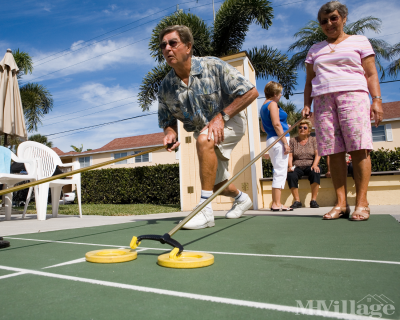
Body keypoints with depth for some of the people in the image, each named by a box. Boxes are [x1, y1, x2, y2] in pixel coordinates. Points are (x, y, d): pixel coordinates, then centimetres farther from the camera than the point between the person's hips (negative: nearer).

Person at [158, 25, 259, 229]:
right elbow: (168, 121, 1)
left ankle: (206, 211, -32)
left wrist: (221, 116, -28)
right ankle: (241, 198, 47)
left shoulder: (213, 66, -22)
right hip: (202, 130, 6)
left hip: (230, 121, -5)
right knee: (217, 184, 11)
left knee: (204, 140, -39)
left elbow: (251, 92, -21)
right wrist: (170, 134, -23)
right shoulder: (165, 88, -10)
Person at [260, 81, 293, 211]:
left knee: (278, 172, 13)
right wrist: (285, 142, -18)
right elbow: (276, 124, -18)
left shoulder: (263, 106, 21)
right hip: (278, 139, -10)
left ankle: (275, 203, 14)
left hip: (271, 139, 10)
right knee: (280, 172, -8)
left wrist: (284, 127, 29)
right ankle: (277, 203, -6)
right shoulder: (273, 104, -7)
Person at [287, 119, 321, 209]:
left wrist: (314, 165, -20)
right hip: (297, 167, 0)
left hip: (310, 166, 0)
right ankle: (297, 201, -23)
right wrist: (290, 166, -16)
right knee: (291, 175, -33)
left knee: (315, 173, -35)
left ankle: (313, 200, -27)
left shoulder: (313, 140, 10)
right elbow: (290, 155, 2)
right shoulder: (293, 141, 10)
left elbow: (317, 154, -1)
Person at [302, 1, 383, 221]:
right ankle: (341, 203, -5)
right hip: (323, 100, 2)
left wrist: (377, 100, -4)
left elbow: (371, 74, 9)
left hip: (353, 95, -2)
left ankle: (361, 202, -9)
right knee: (334, 152, -6)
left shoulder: (359, 41, 16)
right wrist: (306, 104, 5)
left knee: (358, 148, -13)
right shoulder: (315, 50, 23)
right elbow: (309, 81, 20)